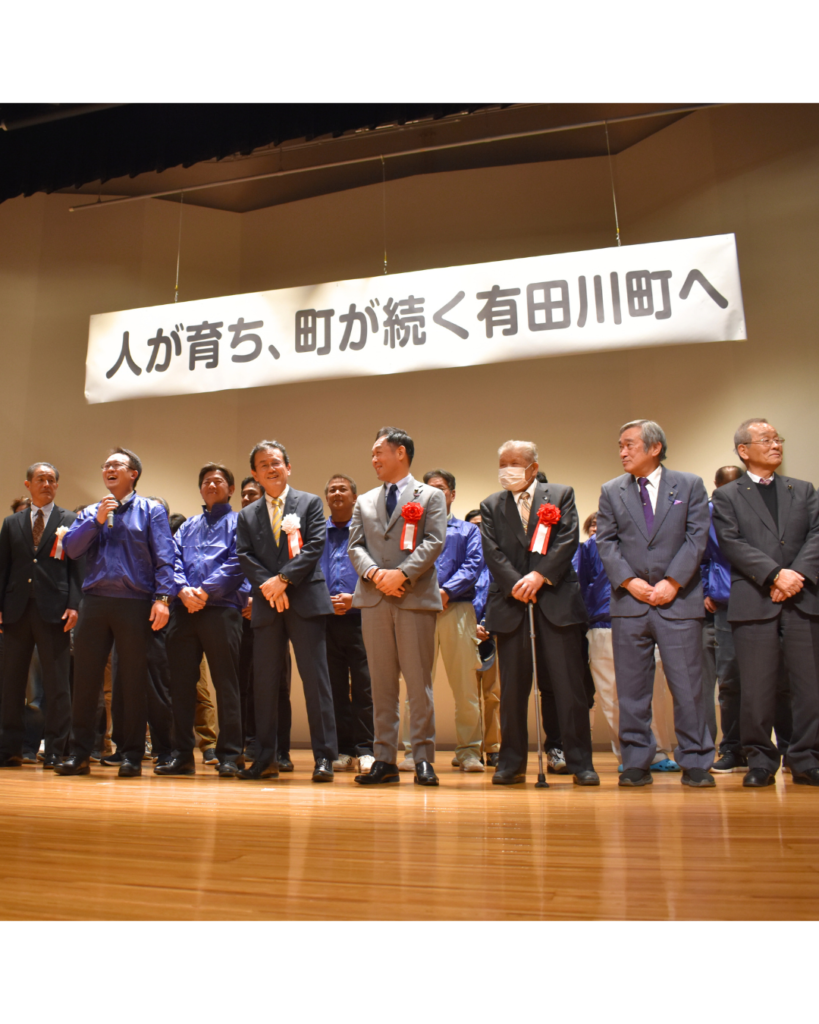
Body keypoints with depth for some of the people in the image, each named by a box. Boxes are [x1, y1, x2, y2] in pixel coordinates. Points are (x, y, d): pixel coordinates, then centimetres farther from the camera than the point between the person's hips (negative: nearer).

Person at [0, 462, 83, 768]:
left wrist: (73, 605, -9)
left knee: (56, 685, -1)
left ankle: (56, 751, 6)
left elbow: (77, 566, 2)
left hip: (54, 610, -3)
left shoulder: (71, 521, 7)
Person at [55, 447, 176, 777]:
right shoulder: (90, 514, 18)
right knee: (84, 678, 4)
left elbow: (164, 557, -3)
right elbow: (71, 549, 5)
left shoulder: (151, 511, 6)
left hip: (135, 604, -3)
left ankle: (132, 756, 10)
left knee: (133, 681, 1)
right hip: (95, 602, 4)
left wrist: (163, 597, -14)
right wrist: (97, 521, -6)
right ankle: (79, 753, 15)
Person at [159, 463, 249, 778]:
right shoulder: (188, 526, 24)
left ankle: (230, 755, 3)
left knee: (226, 682, -4)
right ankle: (183, 754, 13)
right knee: (181, 682, 5)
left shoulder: (238, 522, 9)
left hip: (221, 608, -5)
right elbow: (174, 560, 11)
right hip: (184, 610, 5)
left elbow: (237, 562, -5)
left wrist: (206, 591, -14)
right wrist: (183, 590, -9)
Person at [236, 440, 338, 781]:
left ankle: (324, 757, 0)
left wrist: (284, 579, -12)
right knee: (264, 682, 6)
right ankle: (266, 758, 15)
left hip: (305, 600, -3)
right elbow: (245, 557, 6)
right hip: (266, 606, 3)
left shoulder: (310, 503, 8)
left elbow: (315, 545, -3)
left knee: (315, 678, -5)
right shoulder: (247, 516, 17)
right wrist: (268, 585, -11)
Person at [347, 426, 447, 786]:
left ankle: (423, 759, 6)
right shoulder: (364, 501, 19)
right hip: (373, 599, 4)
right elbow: (356, 547, 11)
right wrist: (374, 573, -8)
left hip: (416, 598, -4)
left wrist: (402, 573, -16)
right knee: (382, 683, 6)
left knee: (419, 682, -2)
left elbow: (433, 542, -5)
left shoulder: (430, 496, 7)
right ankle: (385, 760, 12)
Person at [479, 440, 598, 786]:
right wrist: (515, 584, -13)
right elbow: (492, 551, 2)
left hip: (556, 601, -1)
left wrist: (540, 575, -14)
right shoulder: (491, 505, 13)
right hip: (510, 603, 2)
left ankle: (580, 762, 9)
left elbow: (568, 539, -2)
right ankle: (511, 763, 15)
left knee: (569, 683, -1)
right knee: (512, 688, 5)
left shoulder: (561, 495, 10)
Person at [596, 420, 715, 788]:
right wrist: (629, 581, -9)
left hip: (678, 600, -1)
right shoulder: (611, 491, 11)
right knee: (632, 688, 5)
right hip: (629, 602, 2)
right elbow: (606, 543, 5)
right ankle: (636, 763, 15)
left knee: (687, 684, 1)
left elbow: (696, 537, 0)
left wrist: (671, 582, -10)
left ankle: (695, 762, 14)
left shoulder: (690, 485, 7)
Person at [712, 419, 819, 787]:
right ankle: (761, 760, 13)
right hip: (754, 602, -2)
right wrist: (775, 574, -15)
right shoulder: (726, 496, 8)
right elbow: (732, 544, -5)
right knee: (757, 688, 0)